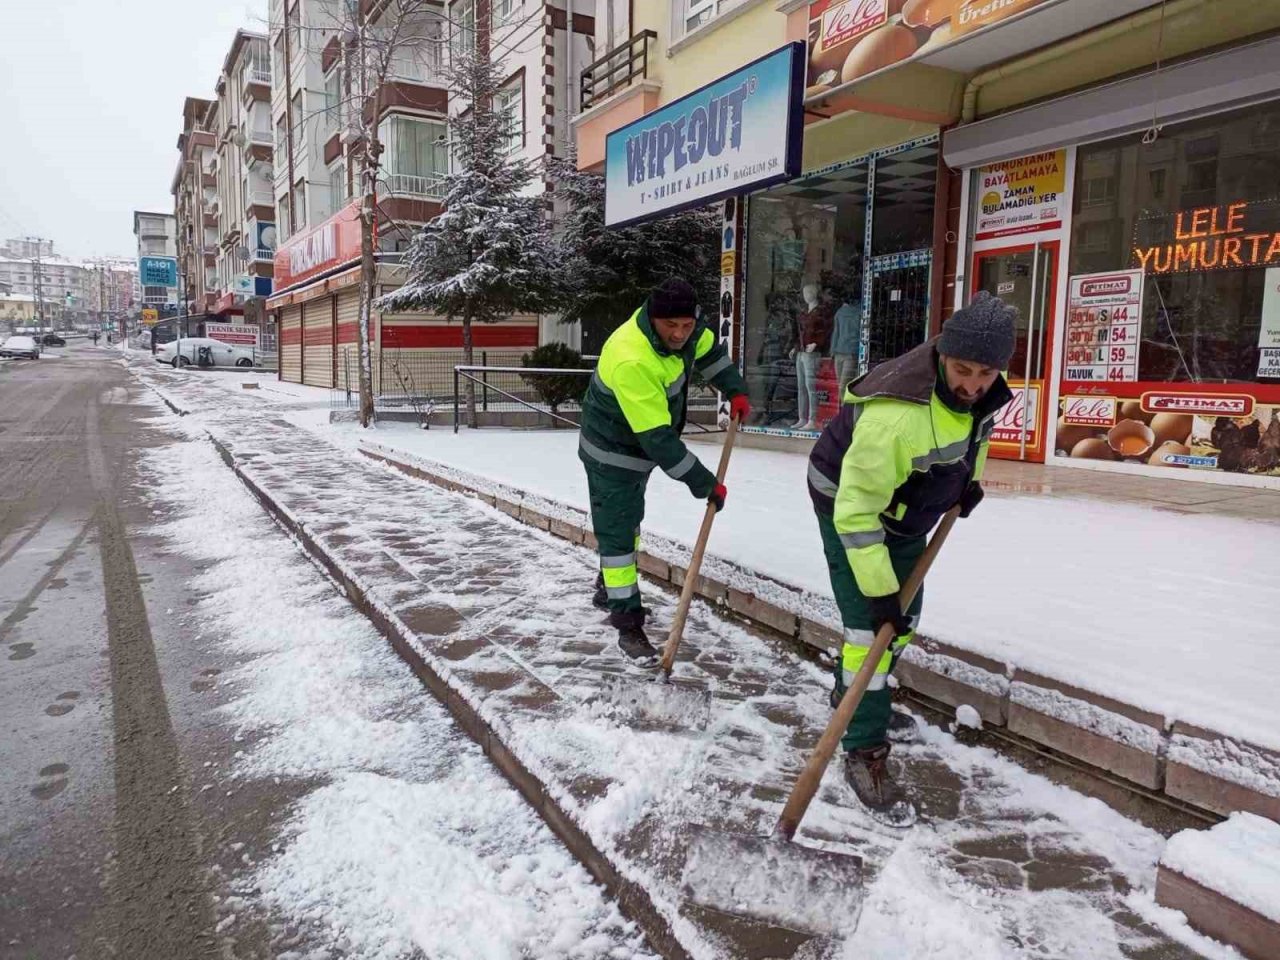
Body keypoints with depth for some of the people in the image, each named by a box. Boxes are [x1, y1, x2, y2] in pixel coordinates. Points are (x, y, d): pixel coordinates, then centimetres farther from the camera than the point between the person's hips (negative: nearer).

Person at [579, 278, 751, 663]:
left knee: (629, 521, 23)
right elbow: (659, 438, -37)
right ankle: (628, 626, 5)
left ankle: (609, 589, 45)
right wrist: (705, 485, -31)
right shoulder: (630, 361, -39)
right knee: (617, 532, -4)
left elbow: (708, 348, 12)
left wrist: (735, 390, 2)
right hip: (613, 454, -9)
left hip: (640, 448, 9)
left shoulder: (683, 328, -15)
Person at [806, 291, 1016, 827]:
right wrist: (878, 591, -31)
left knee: (904, 617, 19)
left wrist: (970, 478, 10)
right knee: (870, 624, -13)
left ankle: (853, 695, 41)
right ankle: (865, 754, 0)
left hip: (906, 509, 8)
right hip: (850, 509, -8)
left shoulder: (984, 384, -14)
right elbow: (857, 508, -35)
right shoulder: (894, 416, -40)